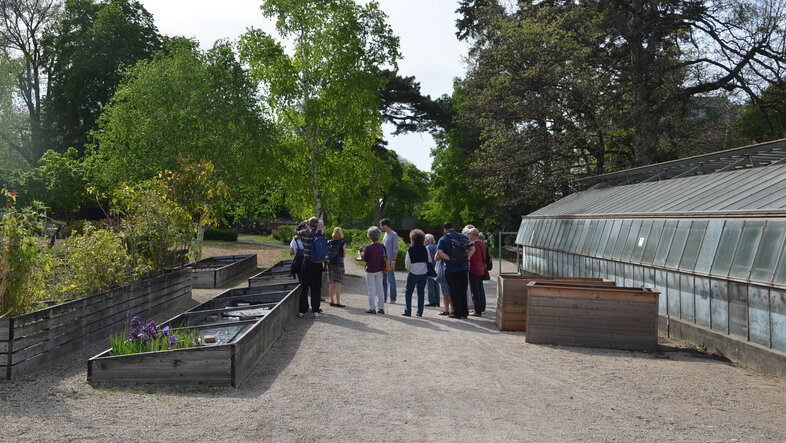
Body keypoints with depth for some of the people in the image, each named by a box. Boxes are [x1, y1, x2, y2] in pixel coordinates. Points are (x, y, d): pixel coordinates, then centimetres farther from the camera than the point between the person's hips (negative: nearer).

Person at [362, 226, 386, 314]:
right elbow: (383, 258, 5)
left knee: (371, 289, 2)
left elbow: (365, 259, -8)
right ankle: (381, 308, 14)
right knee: (379, 288, 12)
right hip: (379, 270, 4)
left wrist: (364, 251, 6)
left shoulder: (368, 247, -17)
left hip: (370, 271, -4)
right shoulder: (381, 246, -3)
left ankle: (372, 308, 4)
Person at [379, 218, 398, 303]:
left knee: (391, 280, -4)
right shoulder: (385, 234, 15)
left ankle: (393, 299, 1)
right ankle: (384, 298, 16)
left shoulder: (394, 235, -10)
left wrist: (393, 261, -18)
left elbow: (395, 249, -13)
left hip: (390, 261, -8)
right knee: (383, 280, 10)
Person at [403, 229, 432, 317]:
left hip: (413, 273, -3)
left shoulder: (410, 249, -8)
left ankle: (408, 311, 3)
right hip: (424, 273, 3)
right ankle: (420, 312, 9)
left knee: (408, 292, 7)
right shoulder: (425, 249, 1)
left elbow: (407, 263, -8)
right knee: (421, 292, 9)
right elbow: (430, 261, 2)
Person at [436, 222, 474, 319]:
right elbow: (472, 249, 3)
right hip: (463, 268, 4)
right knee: (463, 291, 12)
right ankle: (464, 312, 16)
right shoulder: (463, 237, 8)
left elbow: (439, 252, -18)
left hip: (451, 269, -4)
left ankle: (457, 313, 6)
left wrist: (451, 259, -14)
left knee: (455, 292, 4)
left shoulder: (443, 239, -3)